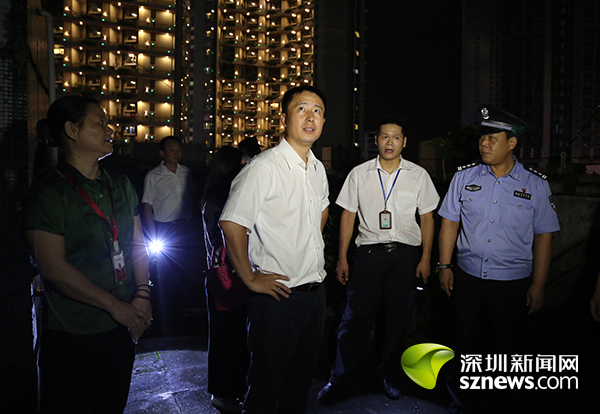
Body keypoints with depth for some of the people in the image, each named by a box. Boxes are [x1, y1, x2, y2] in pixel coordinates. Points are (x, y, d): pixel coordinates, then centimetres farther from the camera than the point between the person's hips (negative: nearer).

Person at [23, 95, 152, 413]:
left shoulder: (121, 186, 8)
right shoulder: (47, 194, -12)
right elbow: (54, 268, -18)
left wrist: (142, 294, -4)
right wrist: (116, 306, -16)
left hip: (123, 328, 6)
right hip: (73, 336, -6)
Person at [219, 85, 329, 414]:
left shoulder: (318, 169, 8)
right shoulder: (264, 168, -16)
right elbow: (231, 223, -20)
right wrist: (251, 279, -15)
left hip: (315, 290, 7)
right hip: (277, 295, -7)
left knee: (302, 378, 21)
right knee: (266, 385, 7)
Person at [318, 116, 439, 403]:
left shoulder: (418, 175, 4)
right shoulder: (359, 174, 3)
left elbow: (427, 218, 7)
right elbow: (348, 216, 6)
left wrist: (425, 258, 1)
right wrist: (342, 258, 2)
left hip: (405, 253, 1)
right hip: (369, 252, -1)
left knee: (398, 319, 9)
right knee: (355, 317, -1)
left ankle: (388, 375, 29)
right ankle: (339, 379, 14)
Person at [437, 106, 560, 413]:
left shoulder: (536, 185, -4)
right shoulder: (464, 177, 0)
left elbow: (543, 236, 0)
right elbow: (449, 223, 4)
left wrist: (538, 285, -2)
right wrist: (444, 266, 1)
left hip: (513, 283, -1)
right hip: (467, 278, 2)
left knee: (508, 348, 11)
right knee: (467, 342, 14)